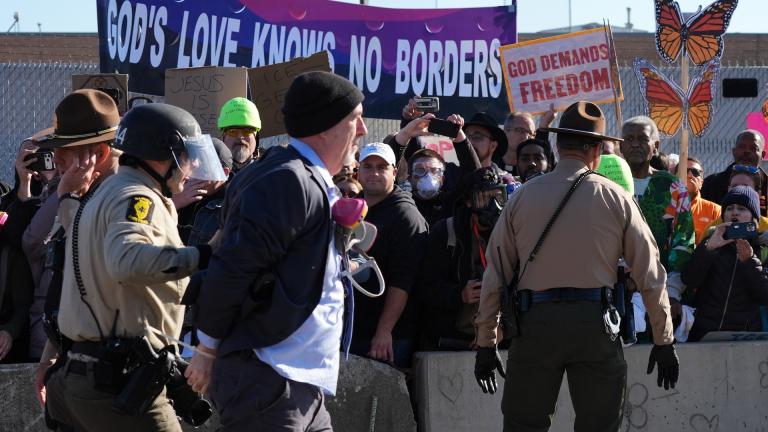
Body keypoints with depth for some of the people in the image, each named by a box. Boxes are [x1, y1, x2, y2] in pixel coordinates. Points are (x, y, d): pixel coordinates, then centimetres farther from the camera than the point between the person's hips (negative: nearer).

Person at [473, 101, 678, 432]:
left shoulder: (522, 197, 6)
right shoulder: (616, 199, 3)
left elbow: (495, 274, 7)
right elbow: (650, 274, 4)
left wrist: (486, 344, 13)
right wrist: (664, 341, 12)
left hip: (534, 322, 1)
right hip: (594, 323, -1)